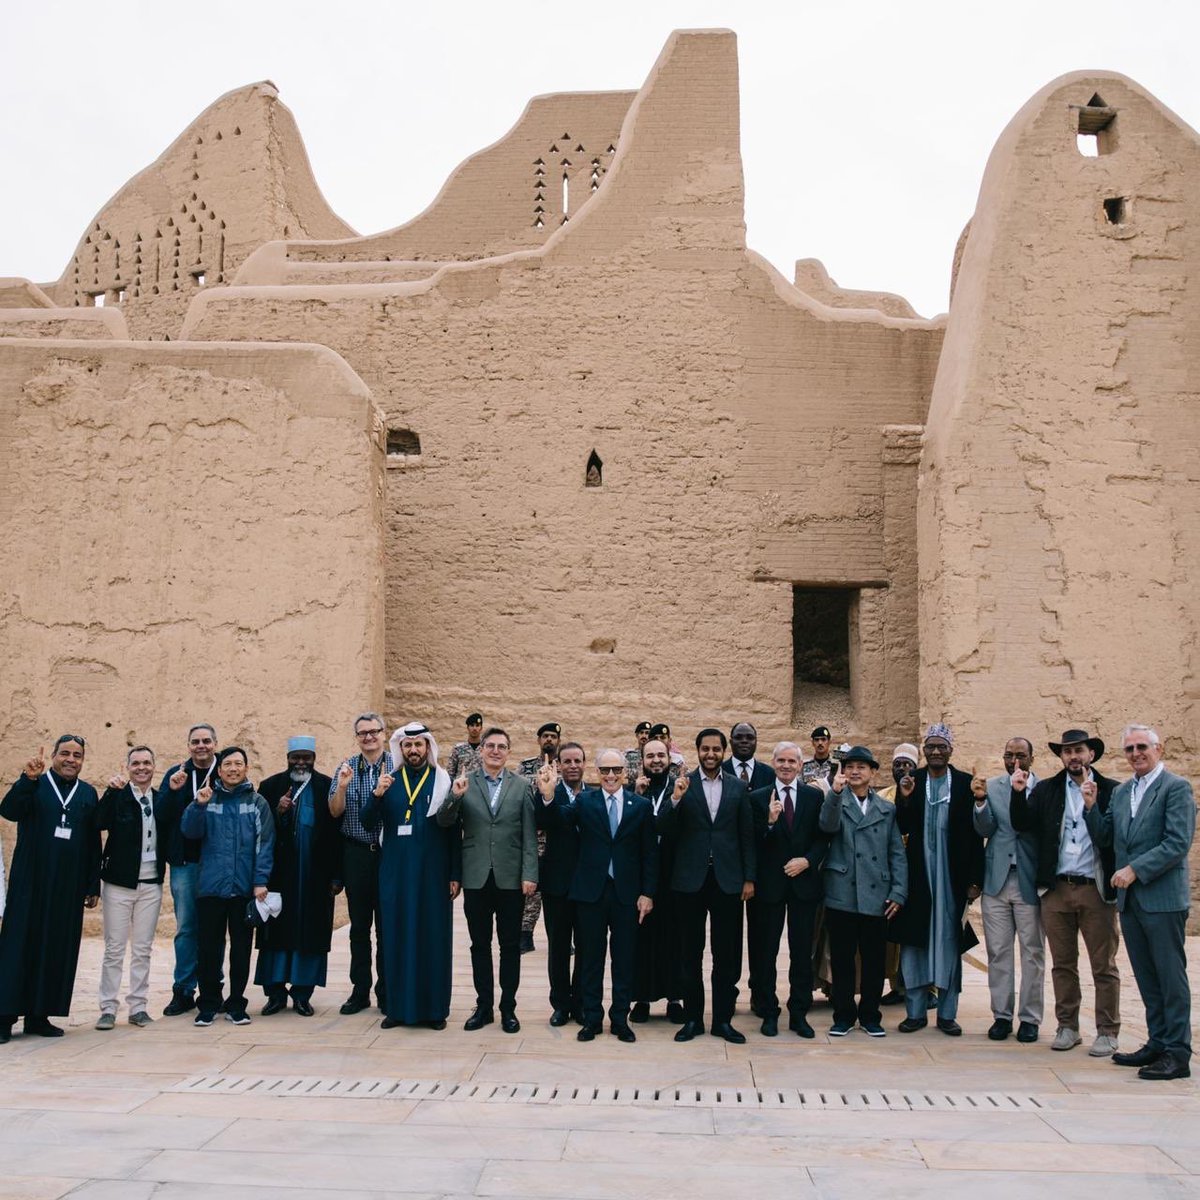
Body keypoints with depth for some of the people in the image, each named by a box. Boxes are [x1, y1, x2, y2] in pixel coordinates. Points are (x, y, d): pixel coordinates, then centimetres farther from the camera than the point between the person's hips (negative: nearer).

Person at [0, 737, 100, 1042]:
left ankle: (39, 1015, 10)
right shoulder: (33, 785, 3)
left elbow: (94, 844, 10)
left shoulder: (88, 794, 10)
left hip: (68, 889, 3)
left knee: (57, 949, 3)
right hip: (30, 884, -3)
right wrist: (28, 779, -31)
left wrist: (93, 886, 7)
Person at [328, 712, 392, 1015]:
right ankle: (360, 990, 17)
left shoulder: (398, 766, -2)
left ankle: (386, 992, 14)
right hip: (356, 854, 2)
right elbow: (335, 812, 0)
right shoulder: (346, 768, 4)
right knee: (359, 925, 9)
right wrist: (342, 787, -18)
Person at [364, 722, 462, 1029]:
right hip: (395, 873, 2)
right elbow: (368, 821, -1)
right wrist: (377, 795, -20)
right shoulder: (389, 781, 7)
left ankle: (434, 1007, 10)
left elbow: (454, 832, -1)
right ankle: (398, 1006, 13)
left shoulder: (443, 782, 0)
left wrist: (455, 875, -6)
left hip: (432, 873, -2)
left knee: (433, 937, 2)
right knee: (396, 937, 5)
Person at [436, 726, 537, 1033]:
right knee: (480, 945, 9)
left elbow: (529, 835, -1)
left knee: (510, 946, 6)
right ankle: (484, 1006, 18)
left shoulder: (522, 786, 2)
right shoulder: (463, 784, 3)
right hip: (476, 878, 1)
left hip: (511, 878, -1)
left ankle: (508, 1007, 14)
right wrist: (455, 798, -21)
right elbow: (444, 823, -3)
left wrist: (530, 875, -8)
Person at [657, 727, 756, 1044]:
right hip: (691, 879, -1)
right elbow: (664, 829, -5)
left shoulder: (738, 788, 5)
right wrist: (675, 799, -21)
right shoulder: (682, 785, 0)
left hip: (728, 879, 1)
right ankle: (693, 1018, 17)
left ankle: (723, 1019, 15)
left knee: (727, 954, 6)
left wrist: (749, 878, 2)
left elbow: (747, 836, 6)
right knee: (691, 953, 8)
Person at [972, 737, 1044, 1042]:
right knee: (998, 952, 7)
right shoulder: (991, 787, 5)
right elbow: (984, 829, -2)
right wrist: (981, 800, -20)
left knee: (1032, 952, 6)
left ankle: (1030, 1018, 15)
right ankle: (1001, 1015, 16)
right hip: (997, 880, 2)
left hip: (1030, 881, -2)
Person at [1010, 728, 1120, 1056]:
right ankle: (1067, 1027, 20)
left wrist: (1092, 805, -22)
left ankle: (1108, 1033, 10)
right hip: (1056, 889, 3)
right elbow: (1021, 824, 0)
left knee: (1104, 965, 3)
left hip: (1096, 889, -3)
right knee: (1062, 964, 10)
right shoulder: (1046, 790, 8)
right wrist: (1018, 793, -14)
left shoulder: (1110, 790, -1)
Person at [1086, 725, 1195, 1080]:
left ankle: (1177, 1053, 3)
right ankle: (1158, 1043, 21)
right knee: (1147, 978, 13)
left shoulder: (1176, 787, -8)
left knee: (1171, 977, -2)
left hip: (1163, 897, -7)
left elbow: (1178, 843, -15)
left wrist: (1134, 870, -17)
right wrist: (1091, 806, -2)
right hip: (1129, 899, 7)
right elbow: (1104, 837, 14)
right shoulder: (1121, 792, 14)